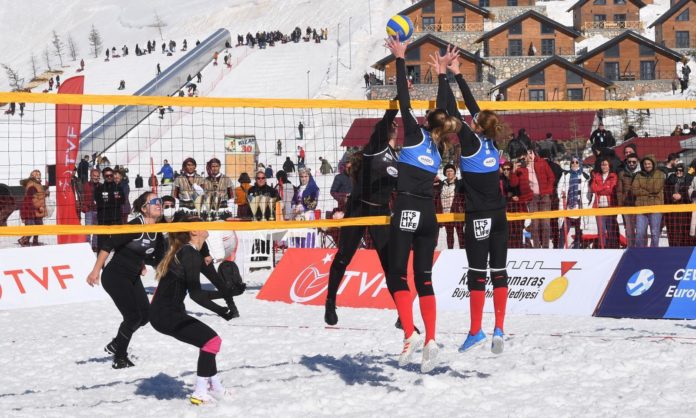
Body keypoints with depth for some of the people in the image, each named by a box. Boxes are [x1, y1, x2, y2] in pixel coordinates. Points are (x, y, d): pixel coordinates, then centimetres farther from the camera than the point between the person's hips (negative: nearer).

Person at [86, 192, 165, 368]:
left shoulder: (157, 232, 2)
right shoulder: (135, 226, -22)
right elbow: (108, 245, -24)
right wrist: (96, 271, -26)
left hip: (133, 277, 8)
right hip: (115, 276, -8)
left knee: (145, 315, 8)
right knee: (133, 316, -10)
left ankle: (115, 345, 28)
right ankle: (120, 358, 8)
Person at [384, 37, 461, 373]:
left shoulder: (416, 135, -3)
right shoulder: (440, 146, 12)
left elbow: (404, 101, -3)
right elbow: (446, 112, 25)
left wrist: (400, 59, 2)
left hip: (407, 211, -5)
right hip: (429, 215, 5)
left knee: (396, 275, -3)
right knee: (424, 278, 7)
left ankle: (410, 334, -20)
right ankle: (430, 341, -4)